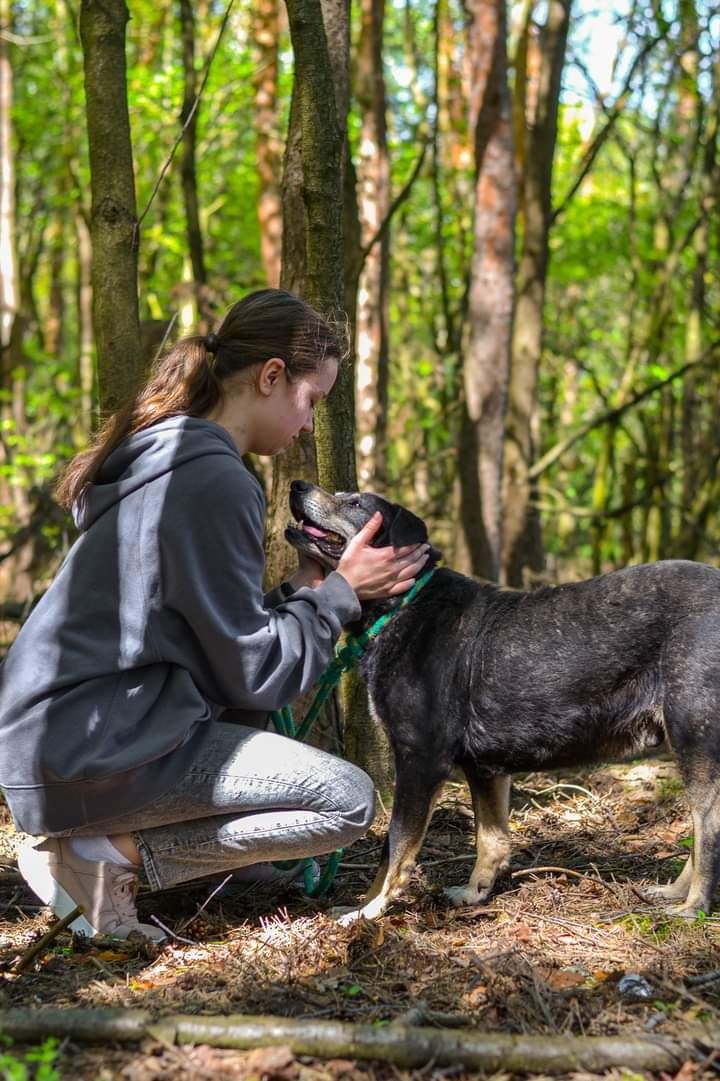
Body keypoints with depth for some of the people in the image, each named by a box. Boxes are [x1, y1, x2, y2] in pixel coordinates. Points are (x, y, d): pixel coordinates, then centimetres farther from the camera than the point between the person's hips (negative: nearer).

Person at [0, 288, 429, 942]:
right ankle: (110, 854, -9)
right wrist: (340, 593, 0)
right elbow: (250, 671, -12)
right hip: (92, 756, -10)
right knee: (348, 800, -8)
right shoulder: (216, 481, -16)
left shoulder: (163, 460, 13)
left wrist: (300, 591, 12)